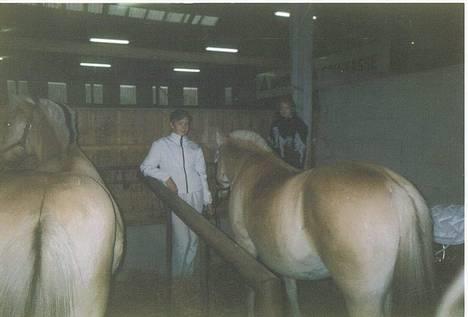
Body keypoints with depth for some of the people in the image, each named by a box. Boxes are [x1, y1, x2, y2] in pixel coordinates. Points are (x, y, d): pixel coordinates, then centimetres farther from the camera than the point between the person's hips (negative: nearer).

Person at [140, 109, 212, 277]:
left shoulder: (195, 148, 14)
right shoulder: (161, 145, 4)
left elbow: (202, 174, 14)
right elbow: (145, 167, 1)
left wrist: (207, 199, 10)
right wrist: (166, 177, -12)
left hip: (195, 196, 4)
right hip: (176, 197, -3)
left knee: (194, 238, 8)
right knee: (182, 240, -7)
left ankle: (188, 274, 26)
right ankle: (177, 276, 14)